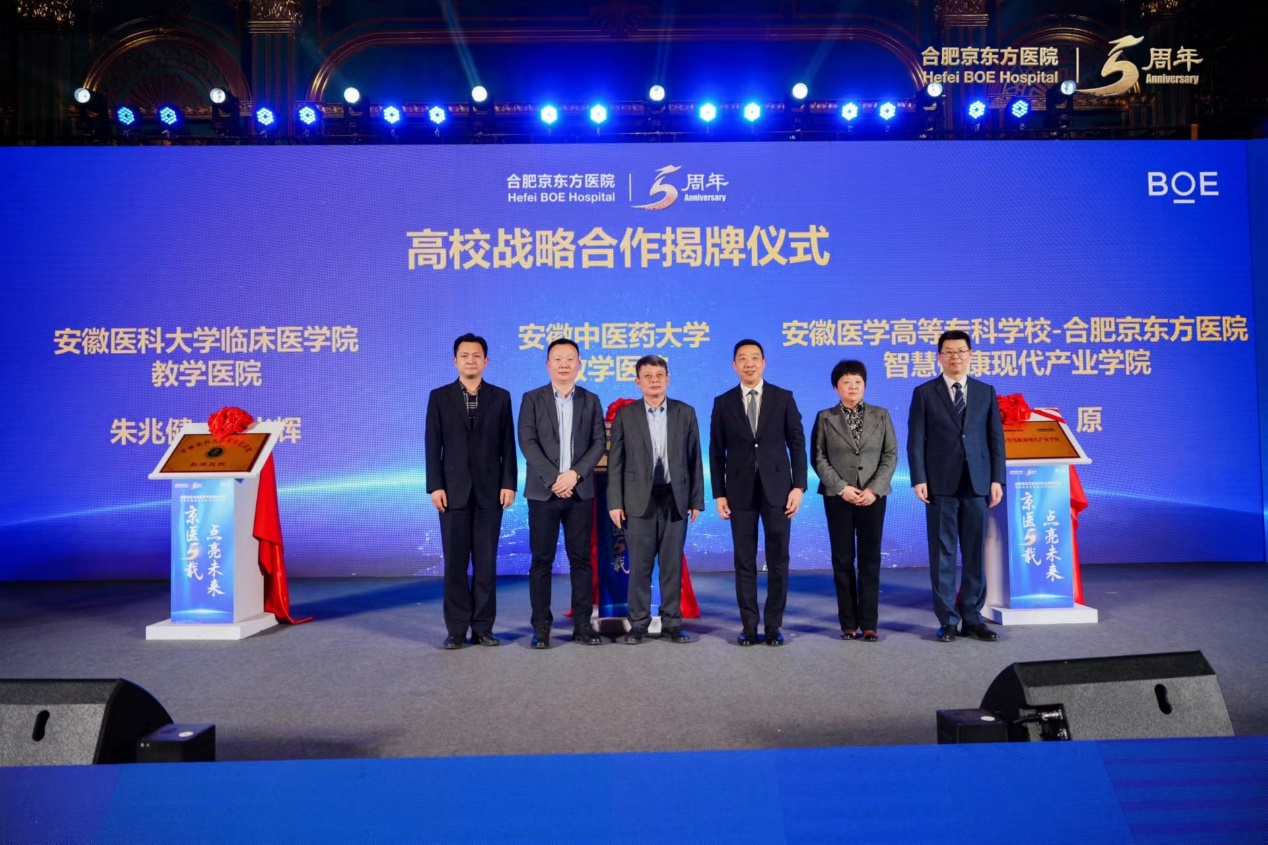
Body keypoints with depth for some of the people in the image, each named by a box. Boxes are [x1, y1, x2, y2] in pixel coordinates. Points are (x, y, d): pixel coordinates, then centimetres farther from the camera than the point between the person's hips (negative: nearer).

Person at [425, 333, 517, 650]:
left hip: (490, 491, 0)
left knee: (486, 562, 4)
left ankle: (483, 628, 12)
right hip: (454, 491, 0)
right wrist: (435, 486, -6)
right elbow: (433, 445, 2)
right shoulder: (439, 397, 5)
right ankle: (457, 629, 10)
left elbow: (508, 445, 4)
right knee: (455, 563, 3)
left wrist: (509, 484, -4)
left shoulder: (500, 397, 7)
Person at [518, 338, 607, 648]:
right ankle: (541, 626, 7)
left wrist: (575, 473, -11)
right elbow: (527, 442, -5)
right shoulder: (532, 399, 4)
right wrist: (553, 478, -14)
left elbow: (600, 441, 3)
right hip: (543, 491, -1)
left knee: (581, 559, 4)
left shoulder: (590, 400, 10)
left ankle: (583, 624, 11)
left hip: (580, 491, 2)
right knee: (541, 560, 1)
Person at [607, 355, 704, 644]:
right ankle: (638, 624, 12)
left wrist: (696, 500, 2)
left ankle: (672, 623, 14)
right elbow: (615, 462, 2)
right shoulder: (625, 415, 3)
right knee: (640, 565, 2)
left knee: (673, 564, 5)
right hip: (640, 499, -1)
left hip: (675, 498, 1)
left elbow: (694, 459, 6)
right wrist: (615, 502, -4)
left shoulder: (686, 413, 6)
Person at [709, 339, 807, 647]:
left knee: (778, 560, 4)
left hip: (777, 489, 0)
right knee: (744, 561, 4)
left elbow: (797, 445, 3)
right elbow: (717, 452, 5)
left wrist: (798, 486, -5)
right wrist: (719, 494, 0)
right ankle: (749, 626, 12)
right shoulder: (723, 403, 5)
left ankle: (773, 625, 14)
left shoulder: (784, 398, 4)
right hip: (740, 492, 0)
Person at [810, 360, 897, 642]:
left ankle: (869, 624, 5)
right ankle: (849, 624, 8)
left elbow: (890, 455, 2)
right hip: (838, 497, -1)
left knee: (870, 559, 1)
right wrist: (842, 488, -12)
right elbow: (818, 458, -1)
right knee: (842, 560, 2)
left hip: (873, 496, 1)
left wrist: (874, 488, -10)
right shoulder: (825, 417, 4)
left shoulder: (881, 415, 8)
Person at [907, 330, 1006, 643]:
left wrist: (997, 479, 0)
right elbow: (916, 440, -1)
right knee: (943, 553, 2)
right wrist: (919, 479, -9)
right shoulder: (924, 393, 3)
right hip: (941, 484, -2)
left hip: (977, 484, 2)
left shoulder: (986, 392, 10)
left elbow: (996, 438, 8)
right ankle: (948, 620, 10)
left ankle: (972, 617, 16)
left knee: (975, 553, 7)